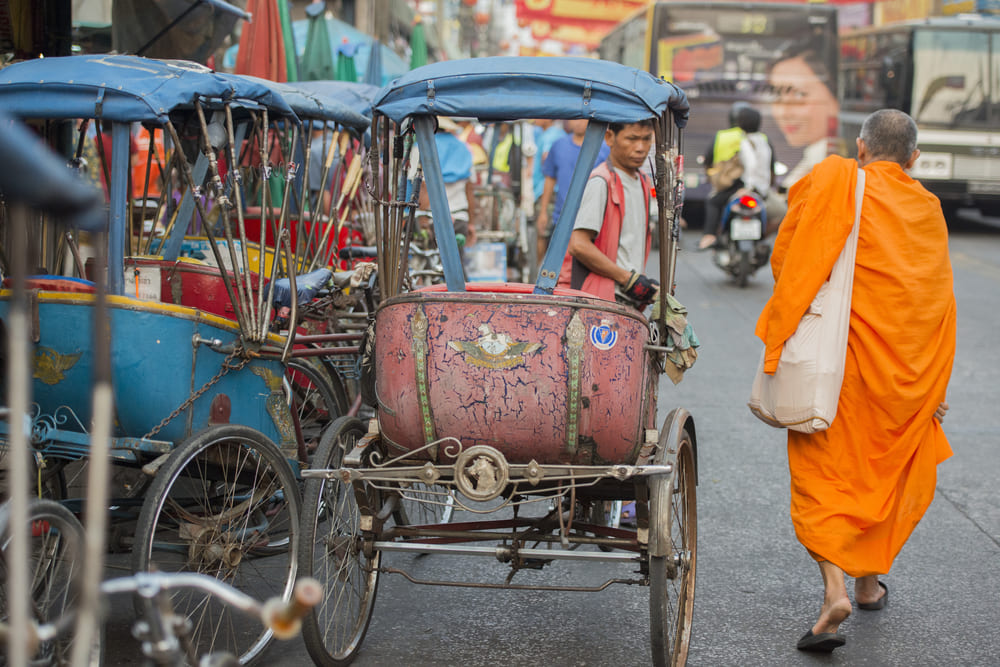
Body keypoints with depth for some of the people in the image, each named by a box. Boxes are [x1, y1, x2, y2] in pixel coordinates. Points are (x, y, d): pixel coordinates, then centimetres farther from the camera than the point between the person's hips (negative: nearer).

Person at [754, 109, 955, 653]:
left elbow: (785, 257, -3)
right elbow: (940, 302, 7)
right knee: (885, 470, 20)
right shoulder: (928, 210, 5)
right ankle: (868, 581, 30)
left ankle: (834, 590, -14)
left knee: (822, 473, 2)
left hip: (839, 360, -3)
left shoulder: (834, 183, -5)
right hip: (906, 368, 3)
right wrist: (933, 385, 13)